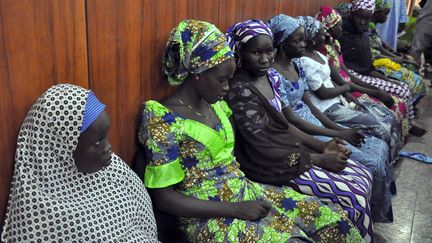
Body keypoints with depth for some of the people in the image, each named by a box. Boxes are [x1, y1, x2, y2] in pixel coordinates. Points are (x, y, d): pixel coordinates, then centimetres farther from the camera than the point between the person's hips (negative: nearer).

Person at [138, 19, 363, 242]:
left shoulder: (215, 104, 6)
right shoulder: (163, 121, -16)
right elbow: (164, 198, -16)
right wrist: (236, 209, -19)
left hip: (246, 191, 7)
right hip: (209, 217, -7)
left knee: (333, 218, -2)